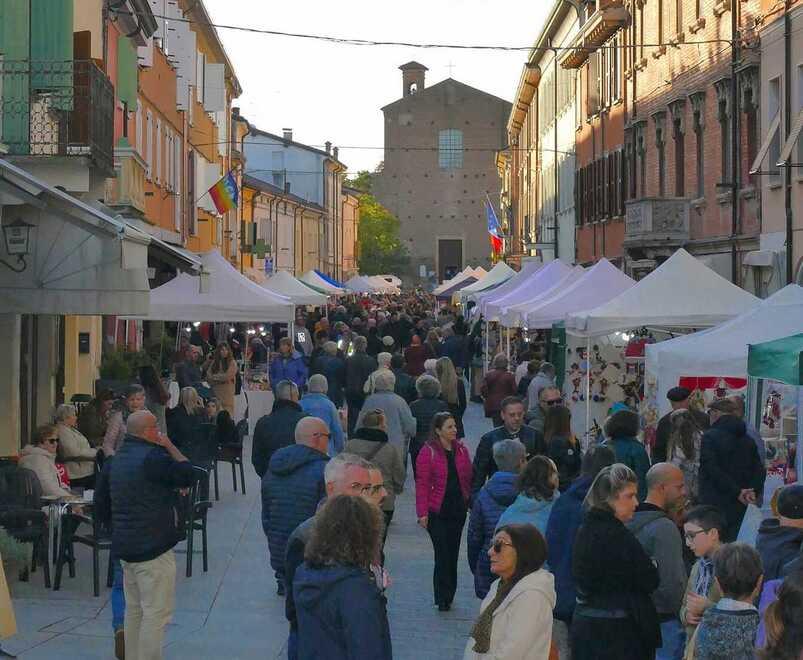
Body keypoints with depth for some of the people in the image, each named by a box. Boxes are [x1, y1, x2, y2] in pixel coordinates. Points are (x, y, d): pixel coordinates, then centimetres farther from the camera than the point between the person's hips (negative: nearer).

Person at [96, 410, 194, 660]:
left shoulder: (114, 460, 10)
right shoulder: (152, 457, -17)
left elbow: (101, 504, 16)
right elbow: (188, 475, -11)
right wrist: (170, 447, -3)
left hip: (124, 546, 9)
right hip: (153, 547, -9)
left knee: (134, 609, 18)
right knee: (156, 612, -5)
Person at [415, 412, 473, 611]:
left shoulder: (461, 450, 8)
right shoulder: (428, 452, -7)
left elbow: (468, 479, 12)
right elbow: (422, 484, -9)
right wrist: (422, 513, -14)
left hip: (458, 510, 5)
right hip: (437, 512, -5)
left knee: (452, 553, 10)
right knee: (442, 554, -6)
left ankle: (448, 595, 20)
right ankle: (443, 598, 0)